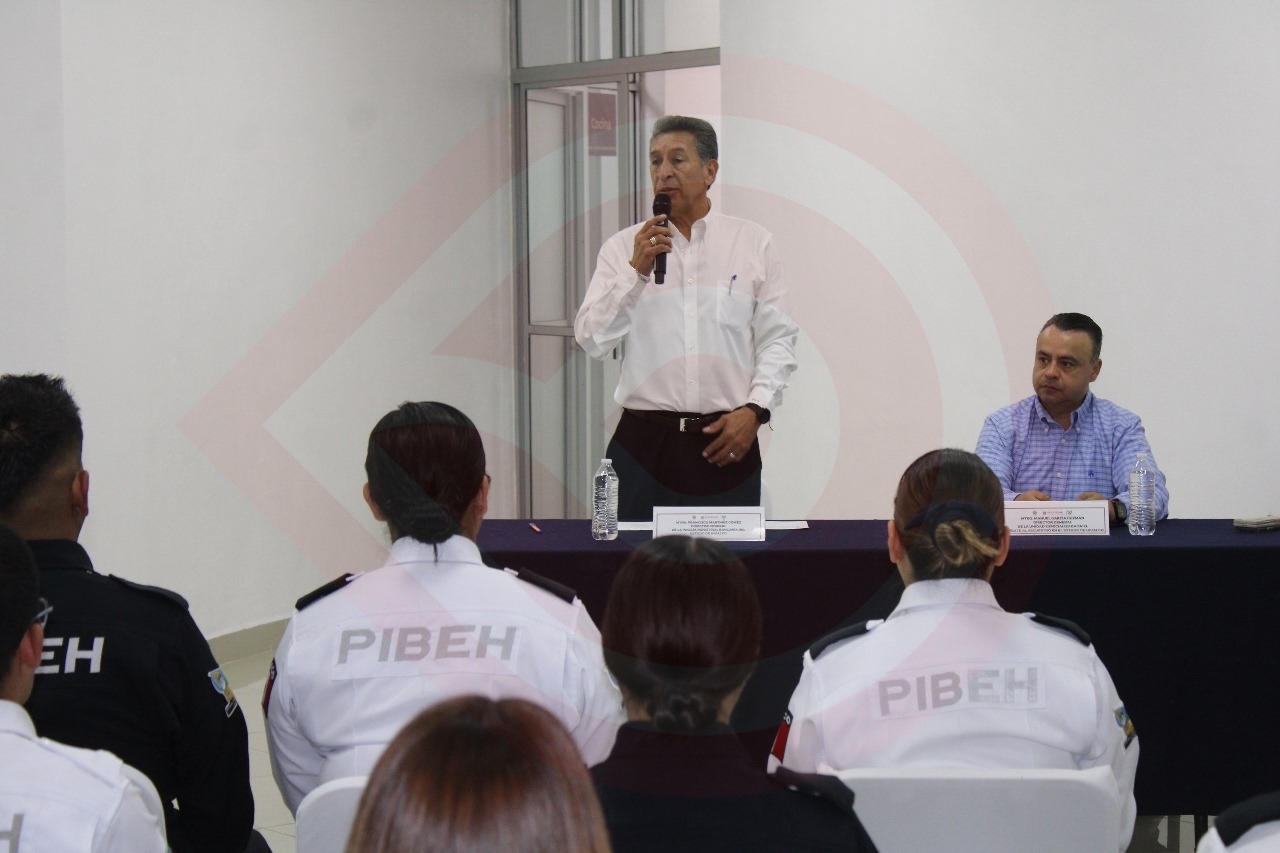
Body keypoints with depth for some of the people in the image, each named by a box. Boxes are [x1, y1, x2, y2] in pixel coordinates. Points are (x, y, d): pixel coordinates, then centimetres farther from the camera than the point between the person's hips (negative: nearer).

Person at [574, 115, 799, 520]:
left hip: (727, 442, 0)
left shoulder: (754, 244, 8)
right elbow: (592, 339, 0)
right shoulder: (623, 247, 8)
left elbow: (778, 339, 7)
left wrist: (754, 409, -6)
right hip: (645, 444, 0)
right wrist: (637, 271, -10)